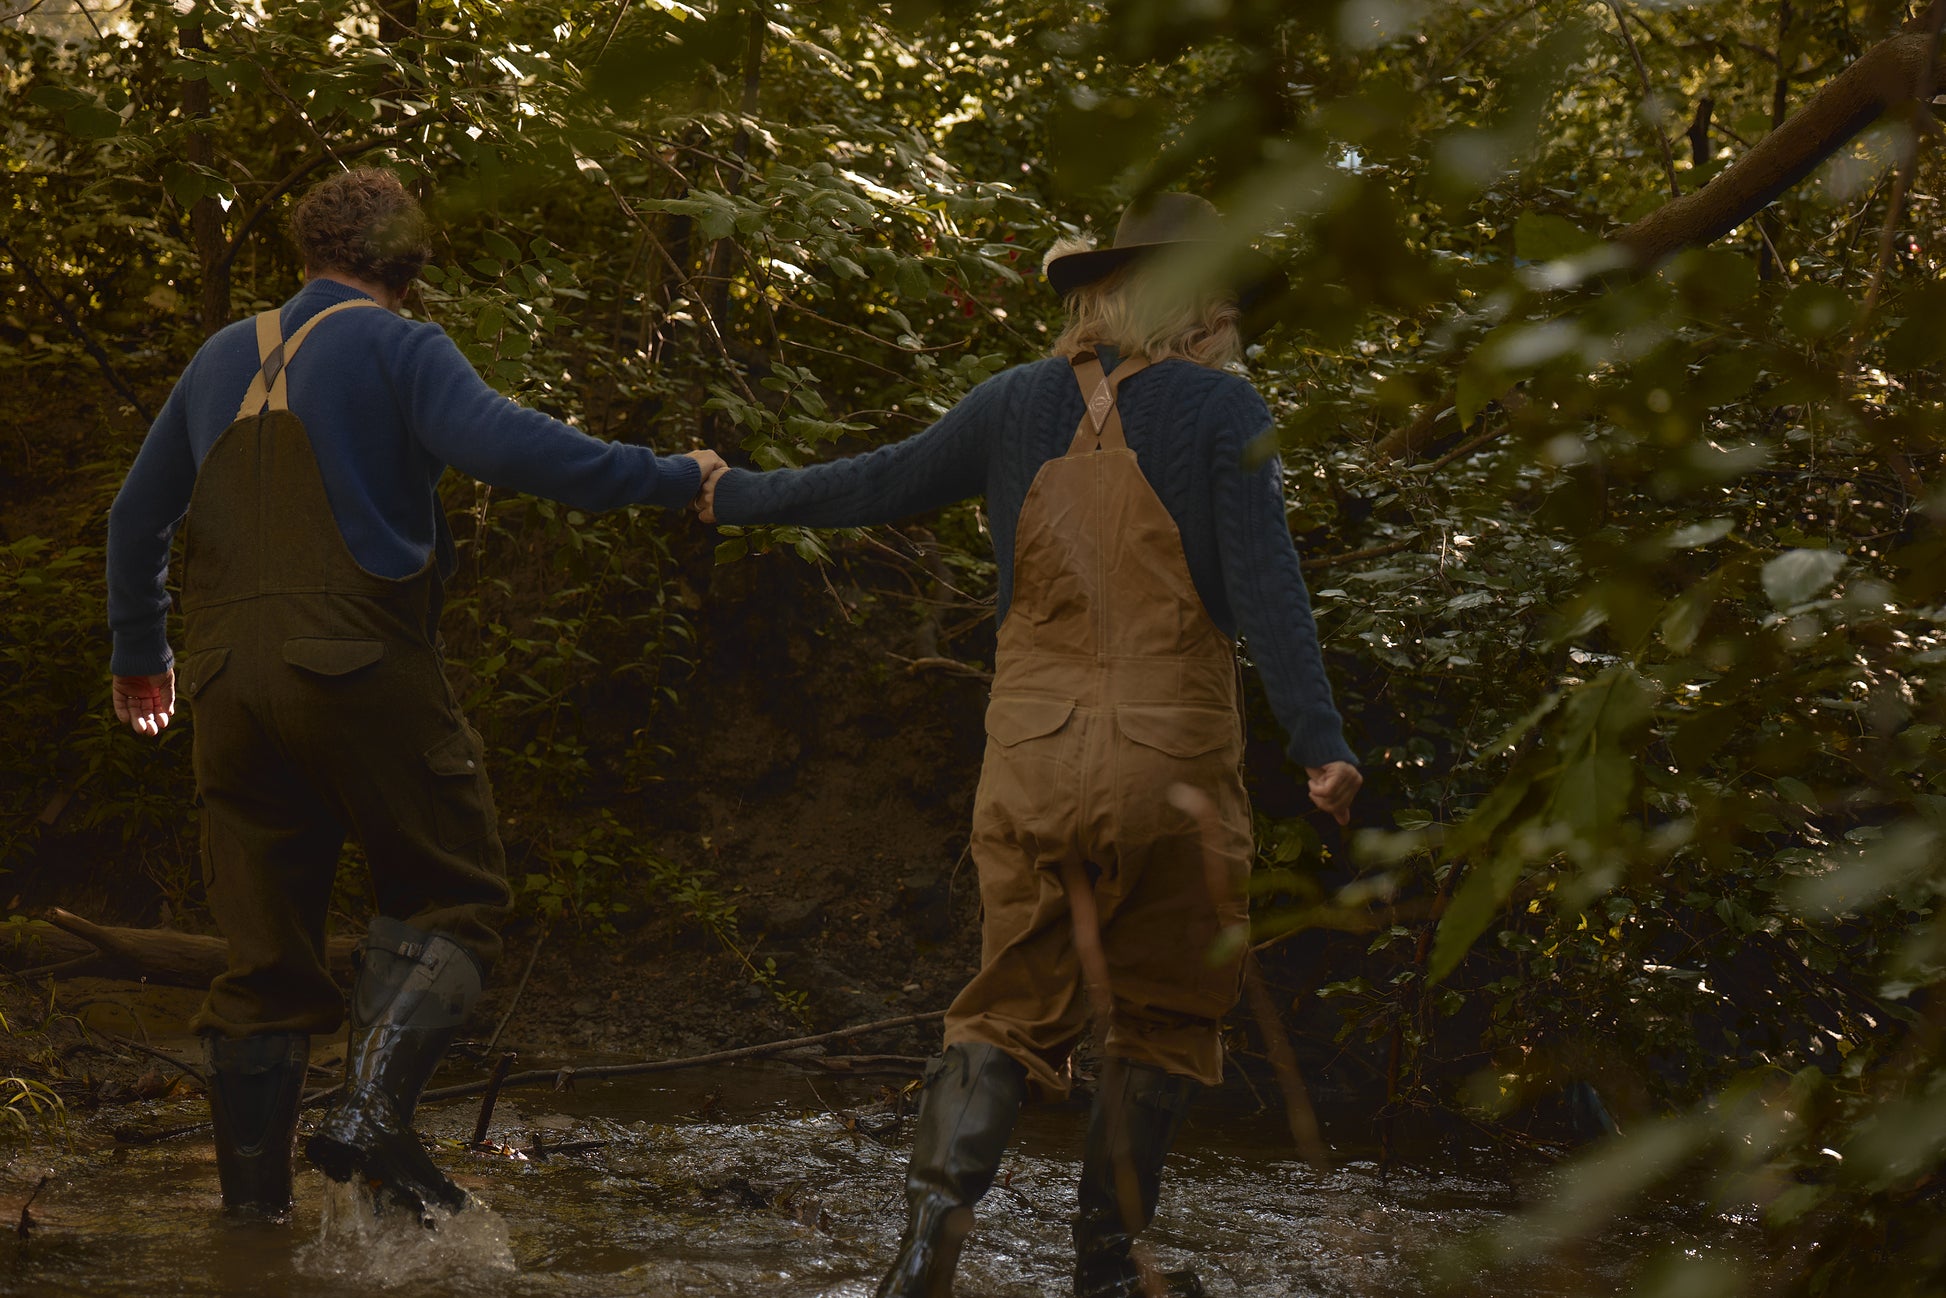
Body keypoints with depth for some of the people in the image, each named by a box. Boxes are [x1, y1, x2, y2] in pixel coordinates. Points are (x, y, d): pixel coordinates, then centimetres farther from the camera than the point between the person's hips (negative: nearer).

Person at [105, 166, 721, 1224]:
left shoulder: (220, 359, 18)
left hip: (230, 687, 6)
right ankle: (375, 1107, -14)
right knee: (449, 894, 7)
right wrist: (668, 479, -12)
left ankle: (252, 1196, 8)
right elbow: (505, 445, -18)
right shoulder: (395, 347, -2)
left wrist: (138, 653, 39)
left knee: (265, 940, 9)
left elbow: (136, 515, 26)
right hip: (361, 669, -6)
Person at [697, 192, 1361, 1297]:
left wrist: (734, 496, 33)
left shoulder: (1020, 403, 7)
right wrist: (1322, 744, -15)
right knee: (1163, 1020, 12)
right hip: (1171, 761, -3)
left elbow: (877, 486, 17)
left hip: (1031, 761, 3)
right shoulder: (1220, 408, -4)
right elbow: (1265, 586, -13)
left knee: (1014, 1009, 12)